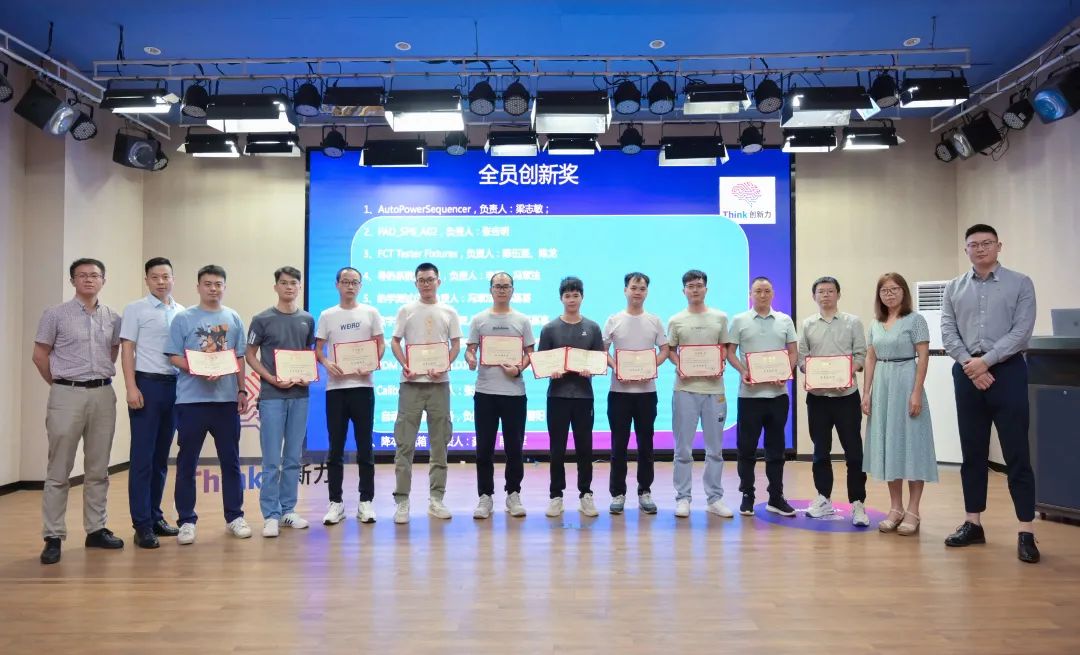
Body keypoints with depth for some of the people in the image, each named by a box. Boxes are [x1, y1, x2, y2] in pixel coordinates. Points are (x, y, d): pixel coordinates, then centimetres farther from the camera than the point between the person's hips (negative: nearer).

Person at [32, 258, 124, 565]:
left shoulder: (113, 318, 8)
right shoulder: (56, 315, -1)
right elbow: (40, 355, 3)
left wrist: (101, 378, 12)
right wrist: (61, 386, 6)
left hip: (104, 394, 4)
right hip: (67, 396, -3)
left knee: (98, 469, 9)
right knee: (59, 471, 0)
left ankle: (96, 529, 18)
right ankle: (53, 537, 6)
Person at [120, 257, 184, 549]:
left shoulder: (182, 312, 12)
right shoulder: (135, 309, 0)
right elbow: (127, 350, -4)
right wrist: (131, 387, -13)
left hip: (175, 385, 5)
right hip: (147, 383, -5)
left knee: (161, 456, 11)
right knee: (143, 457, -3)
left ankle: (155, 516, 19)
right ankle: (142, 524, 2)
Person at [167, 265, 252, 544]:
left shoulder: (233, 319, 10)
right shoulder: (183, 318, 1)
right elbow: (174, 357, -3)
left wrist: (242, 390, 7)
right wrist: (198, 371, -19)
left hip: (227, 399, 3)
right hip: (192, 399, -3)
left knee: (231, 461, 9)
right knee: (187, 463, 3)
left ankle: (234, 517, 19)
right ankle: (187, 521, 13)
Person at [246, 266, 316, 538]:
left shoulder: (307, 320, 9)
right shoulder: (262, 319, -1)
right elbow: (250, 355, 1)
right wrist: (272, 378, -12)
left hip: (299, 395, 4)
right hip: (272, 396, -3)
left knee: (293, 457, 9)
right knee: (272, 460, -2)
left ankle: (288, 510, 19)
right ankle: (270, 515, 6)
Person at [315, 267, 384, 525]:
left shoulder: (370, 313, 7)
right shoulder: (327, 316, 8)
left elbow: (380, 344, 5)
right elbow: (318, 349, 7)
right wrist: (327, 364, -14)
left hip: (363, 386, 0)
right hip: (335, 387, 1)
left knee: (365, 446, 5)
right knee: (336, 447, 5)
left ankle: (366, 501, 13)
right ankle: (336, 502, 13)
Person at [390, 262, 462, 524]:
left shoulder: (449, 312, 9)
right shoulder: (406, 310, 7)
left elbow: (456, 345, 7)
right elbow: (395, 341, 5)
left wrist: (444, 366, -10)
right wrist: (404, 365, -12)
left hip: (439, 382, 2)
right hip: (411, 382, -1)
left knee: (439, 443, 6)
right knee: (404, 443, -3)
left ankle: (436, 498, 14)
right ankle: (402, 500, 2)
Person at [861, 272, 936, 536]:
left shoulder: (915, 319, -3)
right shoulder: (875, 323, 12)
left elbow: (923, 357, -9)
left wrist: (917, 393, -16)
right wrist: (866, 393, 6)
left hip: (905, 385, -6)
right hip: (882, 388, 6)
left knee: (910, 443, -2)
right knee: (888, 443, 8)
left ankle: (913, 511, 6)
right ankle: (895, 508, 17)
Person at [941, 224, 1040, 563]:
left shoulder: (1020, 283, 2)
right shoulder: (954, 288, 11)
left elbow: (1021, 331, -7)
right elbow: (947, 332, 4)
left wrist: (985, 361, -13)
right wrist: (969, 364, -10)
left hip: (1007, 372, -3)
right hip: (967, 374, 3)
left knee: (1016, 454, -2)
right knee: (972, 453, 9)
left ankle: (1026, 532, 2)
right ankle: (972, 523, 17)